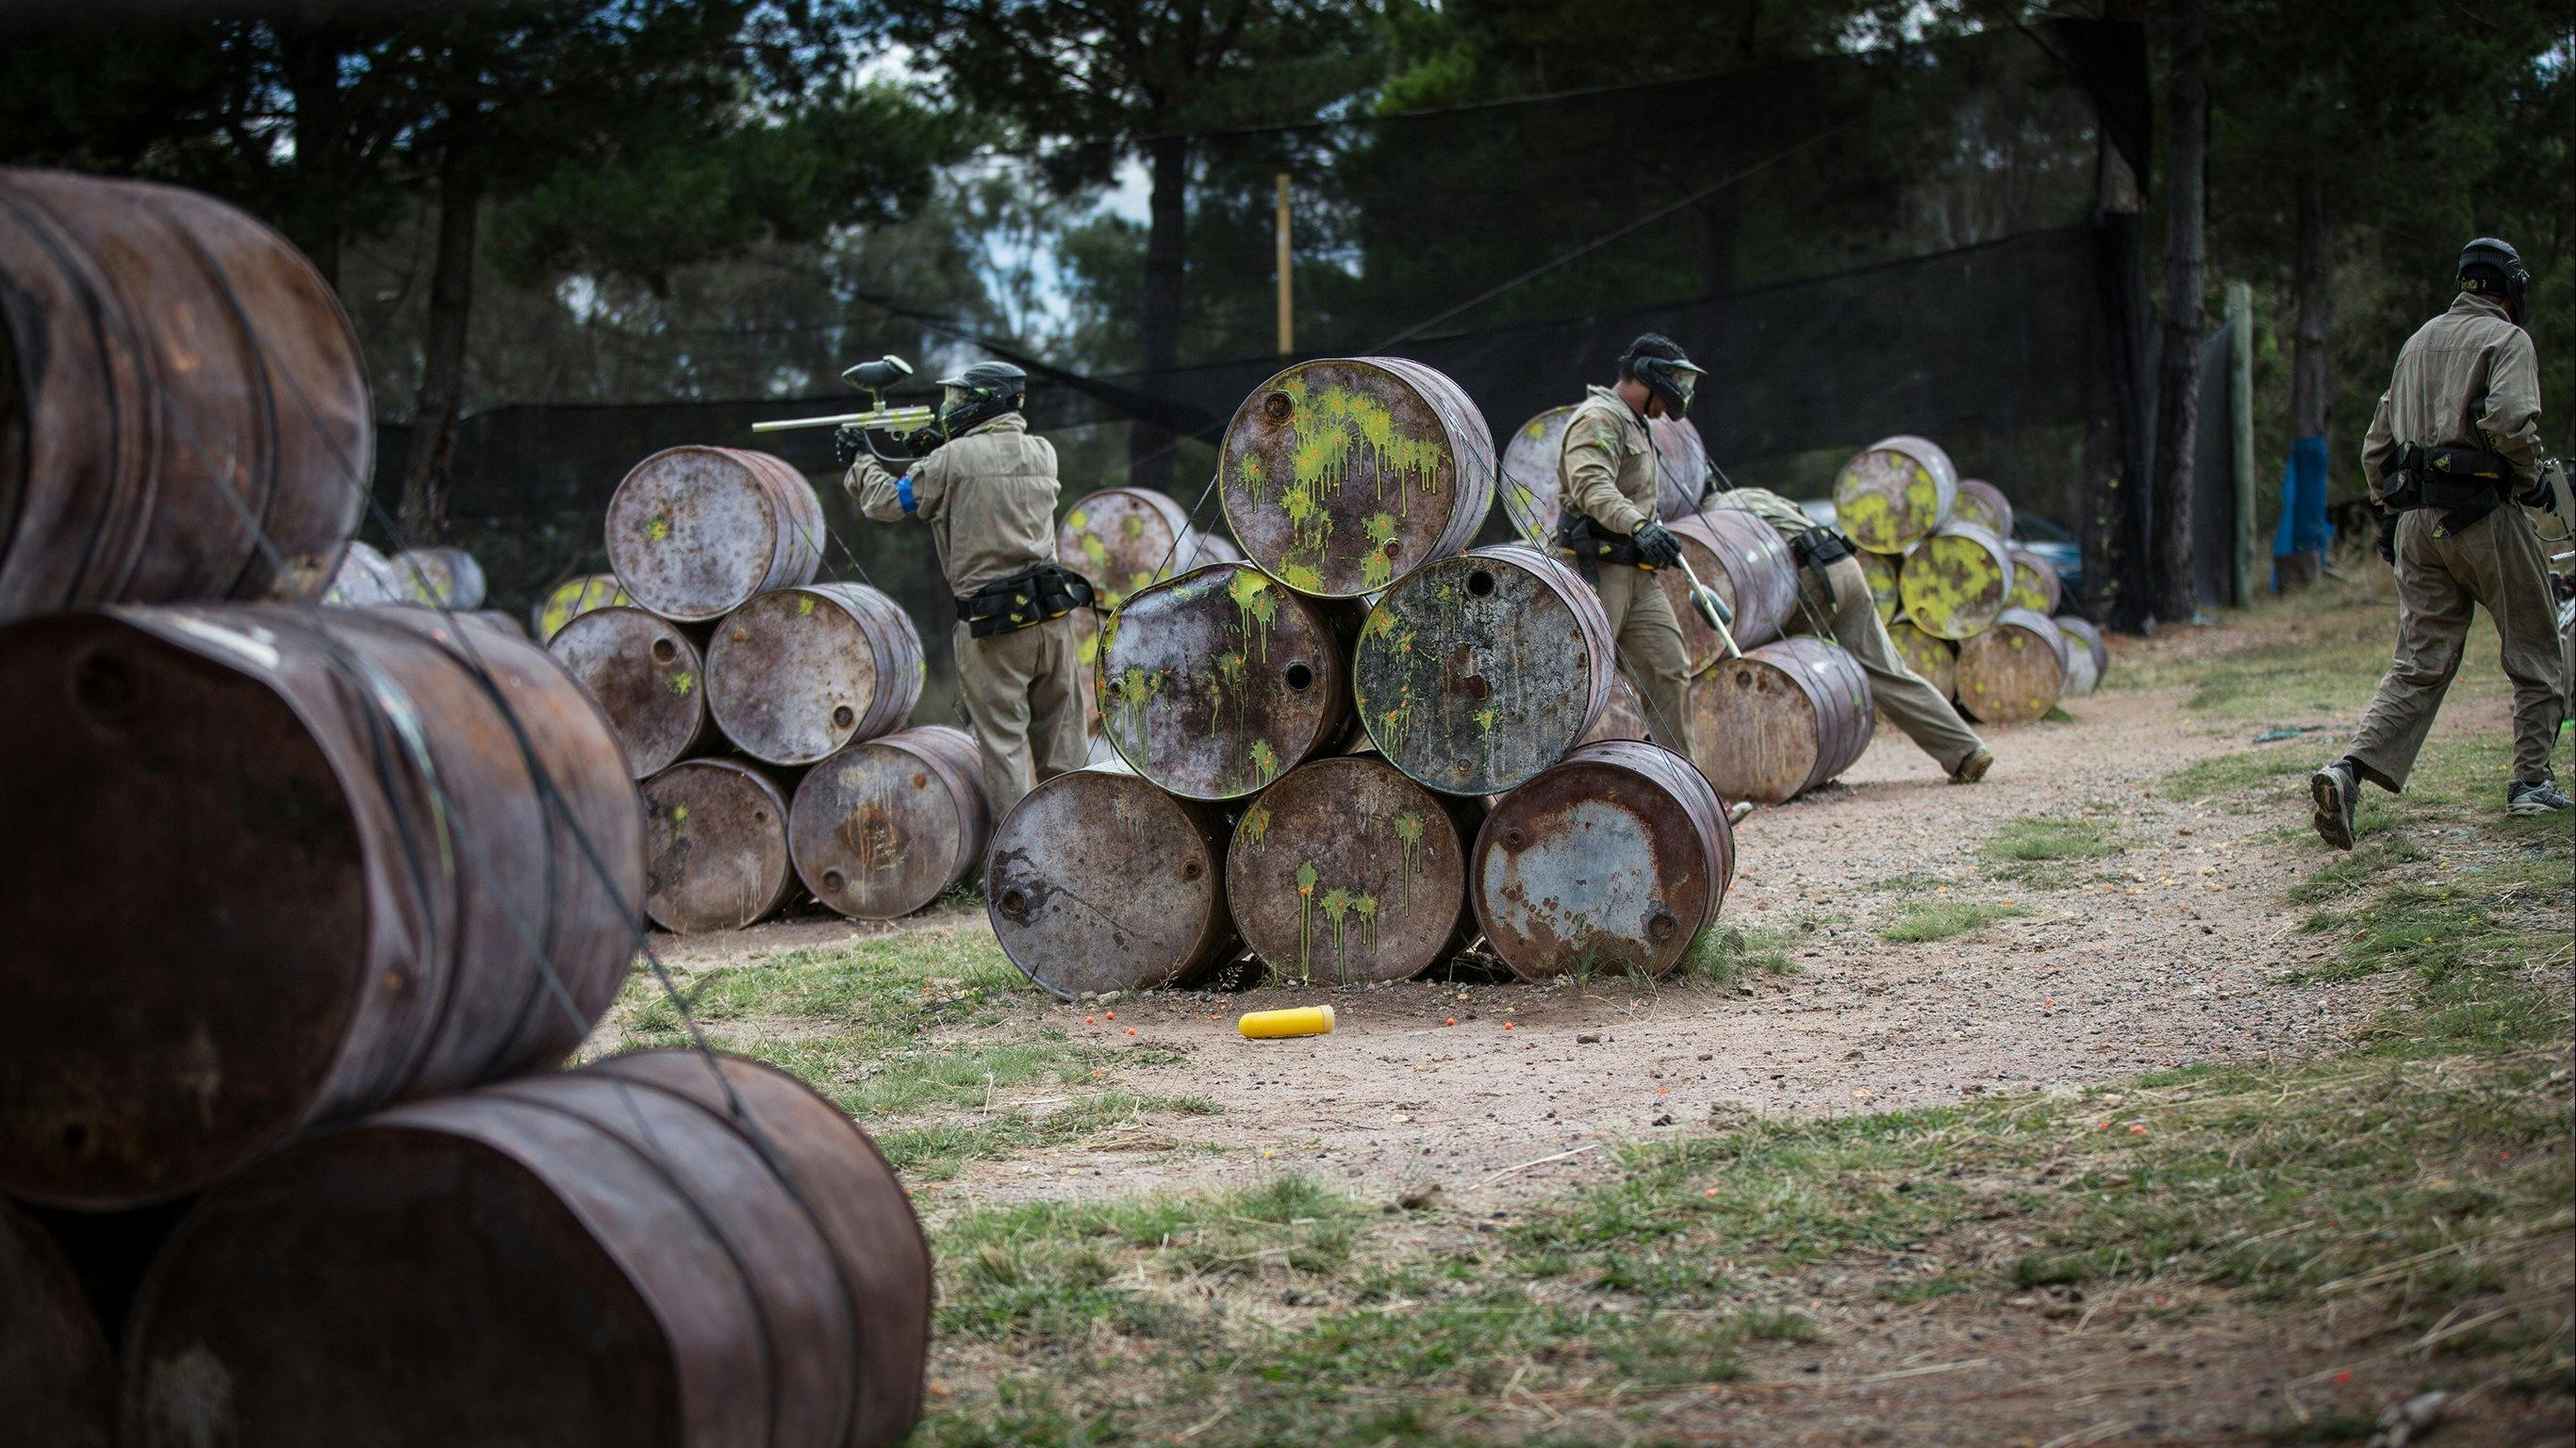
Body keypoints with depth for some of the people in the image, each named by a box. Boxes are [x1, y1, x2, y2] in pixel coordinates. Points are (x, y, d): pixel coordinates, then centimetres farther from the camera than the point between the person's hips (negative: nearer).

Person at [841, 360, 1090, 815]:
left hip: (993, 626, -5)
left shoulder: (954, 459, -10)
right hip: (1052, 613, 5)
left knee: (1004, 743, 0)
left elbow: (886, 503, 1)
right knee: (1061, 743, 13)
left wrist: (860, 459, 17)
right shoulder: (1043, 453, 6)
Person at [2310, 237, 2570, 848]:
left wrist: (2390, 513, 24)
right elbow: (2510, 420, -22)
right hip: (2482, 515, -6)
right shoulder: (2507, 340, -4)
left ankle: (2348, 771, -16)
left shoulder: (2418, 342, 18)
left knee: (2418, 665, 3)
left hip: (2416, 520, 6)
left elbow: (2377, 443, 19)